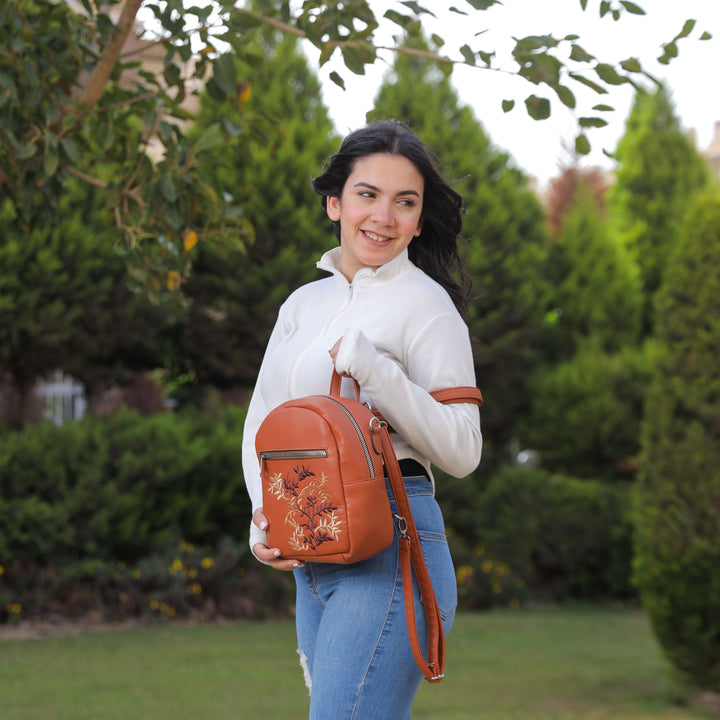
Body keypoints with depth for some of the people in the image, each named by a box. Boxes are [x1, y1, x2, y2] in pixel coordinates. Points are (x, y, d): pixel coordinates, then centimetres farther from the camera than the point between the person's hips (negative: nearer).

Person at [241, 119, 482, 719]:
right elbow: (262, 421, 17)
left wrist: (374, 372, -18)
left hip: (391, 550, -7)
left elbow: (462, 451, -8)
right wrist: (264, 517, 0)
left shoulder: (426, 305, -4)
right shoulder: (305, 304, 16)